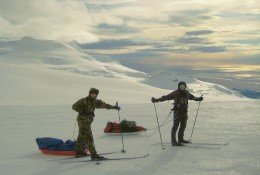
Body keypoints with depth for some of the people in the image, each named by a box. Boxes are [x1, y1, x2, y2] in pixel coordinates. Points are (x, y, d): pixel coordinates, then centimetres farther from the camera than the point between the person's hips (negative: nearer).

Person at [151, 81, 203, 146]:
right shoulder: (175, 93, -9)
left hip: (184, 112, 6)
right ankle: (173, 141, -13)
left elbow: (192, 97, 28)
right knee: (175, 125, -11)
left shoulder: (186, 93, 8)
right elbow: (166, 97, -14)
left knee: (183, 125, 14)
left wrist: (198, 99, 42)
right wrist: (156, 100, -24)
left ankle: (181, 139, 29)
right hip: (177, 112, -6)